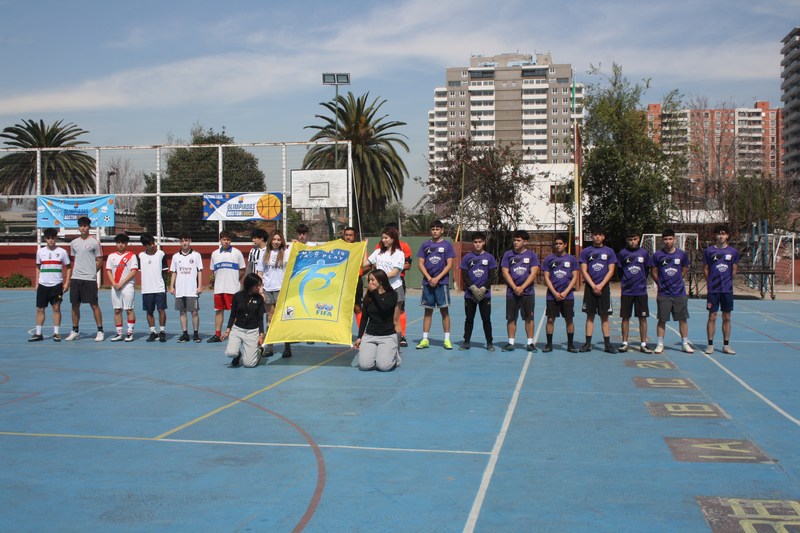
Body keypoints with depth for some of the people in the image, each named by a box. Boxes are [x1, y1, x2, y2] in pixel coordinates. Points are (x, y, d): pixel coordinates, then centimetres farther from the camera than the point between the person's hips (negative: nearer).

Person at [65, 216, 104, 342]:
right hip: (75, 278, 5)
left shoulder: (95, 242, -2)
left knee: (94, 305, -3)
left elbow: (99, 262, 0)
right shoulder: (74, 243, 12)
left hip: (89, 279, -5)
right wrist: (71, 276, 11)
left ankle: (100, 331, 3)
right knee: (75, 305, 8)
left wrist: (91, 272, -2)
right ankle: (75, 331, 17)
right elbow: (73, 261, 19)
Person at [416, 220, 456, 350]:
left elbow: (449, 265, -3)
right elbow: (420, 263, 6)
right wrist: (429, 278, -7)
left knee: (444, 310, -1)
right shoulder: (425, 245, 9)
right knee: (428, 311, 6)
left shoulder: (447, 245, 2)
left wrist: (437, 278, -11)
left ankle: (447, 339, 4)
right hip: (427, 283, 2)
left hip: (442, 282, -2)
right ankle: (425, 339, 9)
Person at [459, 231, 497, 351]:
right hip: (469, 294, 1)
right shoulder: (467, 257, 3)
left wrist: (483, 289, -10)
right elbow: (464, 276, 1)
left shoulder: (489, 257, 2)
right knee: (469, 319, 6)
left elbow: (491, 276, 2)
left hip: (485, 294, -1)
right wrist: (474, 288, -11)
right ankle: (466, 342, 15)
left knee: (486, 319, 2)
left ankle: (489, 343, 10)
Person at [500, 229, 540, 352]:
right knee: (511, 318, 3)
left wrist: (522, 287, -12)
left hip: (527, 292, -1)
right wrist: (515, 288, -9)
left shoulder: (532, 255, 3)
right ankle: (511, 343, 9)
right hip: (511, 292, 1)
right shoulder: (508, 254, 6)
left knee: (529, 318, 1)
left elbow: (533, 273, -4)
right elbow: (505, 272, 2)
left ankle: (530, 343, 8)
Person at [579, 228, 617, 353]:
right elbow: (583, 271, 1)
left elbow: (611, 271, 1)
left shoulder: (609, 251, 6)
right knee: (590, 316, 3)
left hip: (604, 288, 0)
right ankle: (588, 344, 6)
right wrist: (593, 285, -9)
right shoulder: (586, 251, 6)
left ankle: (607, 344, 4)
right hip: (590, 287, 0)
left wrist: (600, 285, -10)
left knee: (605, 316, 1)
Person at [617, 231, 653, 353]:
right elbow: (620, 272, 9)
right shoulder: (623, 253, 2)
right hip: (626, 291, 0)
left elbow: (647, 270, 13)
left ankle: (643, 344, 8)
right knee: (625, 317, 3)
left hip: (641, 291, 0)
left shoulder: (644, 253, 3)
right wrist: (622, 285, 5)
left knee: (643, 318, 1)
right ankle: (624, 343, 11)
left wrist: (642, 281, 8)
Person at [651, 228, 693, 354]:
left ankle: (685, 344, 14)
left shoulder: (681, 254, 1)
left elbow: (684, 270, 13)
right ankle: (660, 344, 10)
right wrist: (661, 284, 6)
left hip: (680, 293, 1)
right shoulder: (657, 255, -2)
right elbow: (653, 272, 7)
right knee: (662, 319, 2)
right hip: (663, 294, -1)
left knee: (683, 319, 5)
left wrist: (676, 281, 10)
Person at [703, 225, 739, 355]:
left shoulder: (733, 251, 4)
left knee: (727, 317, 6)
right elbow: (705, 269, 6)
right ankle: (710, 345, 7)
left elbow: (734, 270, 11)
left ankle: (726, 345, 13)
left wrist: (727, 281, 7)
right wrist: (711, 282, 2)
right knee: (712, 317, 0)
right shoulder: (709, 251, 1)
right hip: (713, 290, -1)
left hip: (727, 289, 1)